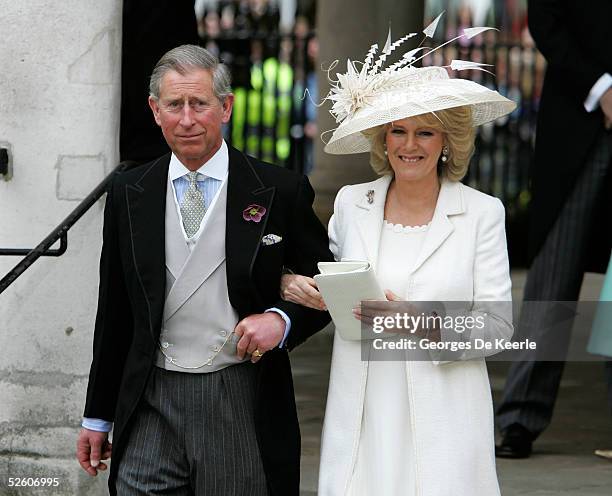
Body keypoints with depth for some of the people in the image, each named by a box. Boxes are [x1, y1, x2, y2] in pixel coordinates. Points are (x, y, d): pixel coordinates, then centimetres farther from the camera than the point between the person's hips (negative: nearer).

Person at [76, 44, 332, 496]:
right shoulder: (128, 195, 8)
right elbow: (113, 314, 13)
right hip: (151, 407, 2)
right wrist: (98, 416, 14)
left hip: (244, 407, -2)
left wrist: (282, 319, -13)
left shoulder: (280, 192, -1)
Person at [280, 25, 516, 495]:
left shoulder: (483, 213, 0)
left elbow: (497, 323, -2)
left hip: (441, 416, -2)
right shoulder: (351, 204, 8)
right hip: (361, 415, 2)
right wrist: (295, 283, 2)